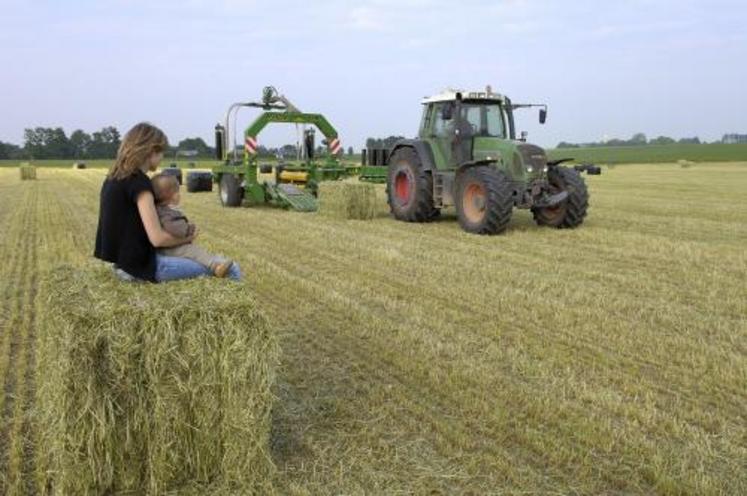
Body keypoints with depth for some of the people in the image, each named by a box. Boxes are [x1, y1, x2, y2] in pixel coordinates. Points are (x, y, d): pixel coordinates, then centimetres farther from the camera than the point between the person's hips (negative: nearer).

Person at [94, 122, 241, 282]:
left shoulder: (114, 178, 9)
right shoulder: (139, 182, -18)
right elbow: (157, 238, -21)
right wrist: (187, 237, -2)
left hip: (126, 261, 10)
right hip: (142, 265, -10)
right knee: (229, 270, -7)